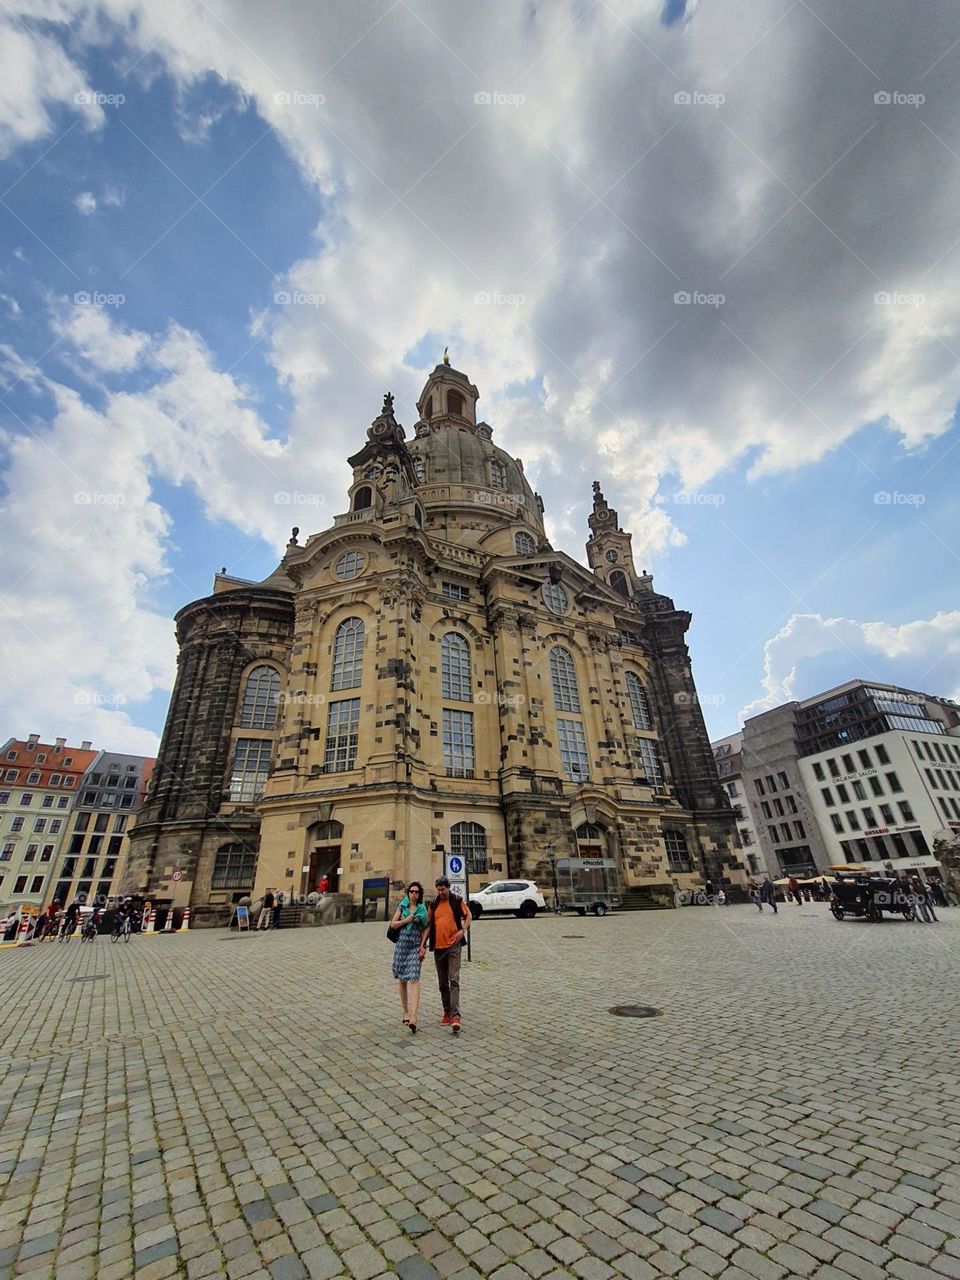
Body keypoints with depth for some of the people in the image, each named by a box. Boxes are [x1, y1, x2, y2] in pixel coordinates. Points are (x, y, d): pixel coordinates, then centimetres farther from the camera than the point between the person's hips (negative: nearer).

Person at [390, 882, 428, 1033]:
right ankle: (406, 1012, 26)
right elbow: (393, 924, 5)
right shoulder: (402, 906, 3)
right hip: (401, 944, 2)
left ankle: (413, 1017, -19)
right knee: (401, 980, 10)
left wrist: (423, 948, -3)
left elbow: (423, 930, 6)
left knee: (414, 979, -14)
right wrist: (405, 921, -10)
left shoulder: (422, 909, 2)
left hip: (415, 946, -2)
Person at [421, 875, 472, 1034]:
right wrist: (422, 945, 3)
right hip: (438, 947, 5)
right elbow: (428, 925, 11)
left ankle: (456, 1016, -13)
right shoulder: (433, 904, 8)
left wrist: (463, 930, -12)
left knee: (454, 980, -12)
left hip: (453, 945, -4)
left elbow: (468, 915, 5)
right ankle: (447, 1012, 24)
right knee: (443, 983, 13)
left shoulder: (457, 900, -2)